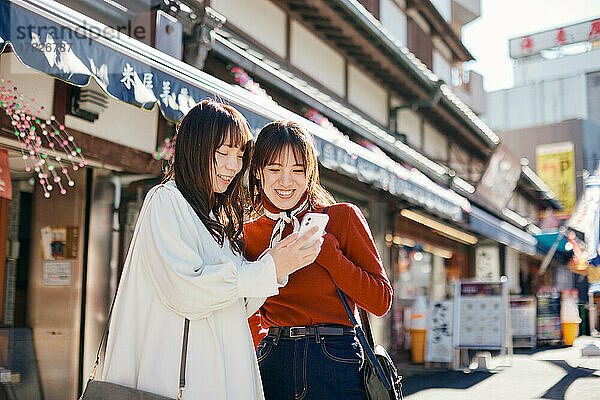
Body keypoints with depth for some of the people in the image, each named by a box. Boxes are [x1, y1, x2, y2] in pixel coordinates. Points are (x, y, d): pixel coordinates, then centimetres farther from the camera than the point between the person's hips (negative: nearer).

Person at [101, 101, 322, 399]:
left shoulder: (220, 218, 16)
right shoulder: (165, 201, -7)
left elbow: (237, 307, 13)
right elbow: (184, 291, -20)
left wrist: (277, 262, -3)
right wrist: (268, 269, -17)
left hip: (226, 370, 7)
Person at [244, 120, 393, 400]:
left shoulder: (343, 217, -3)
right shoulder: (247, 235, 5)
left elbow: (381, 301, -8)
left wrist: (323, 247, -14)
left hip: (336, 364, -2)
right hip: (271, 365, 2)